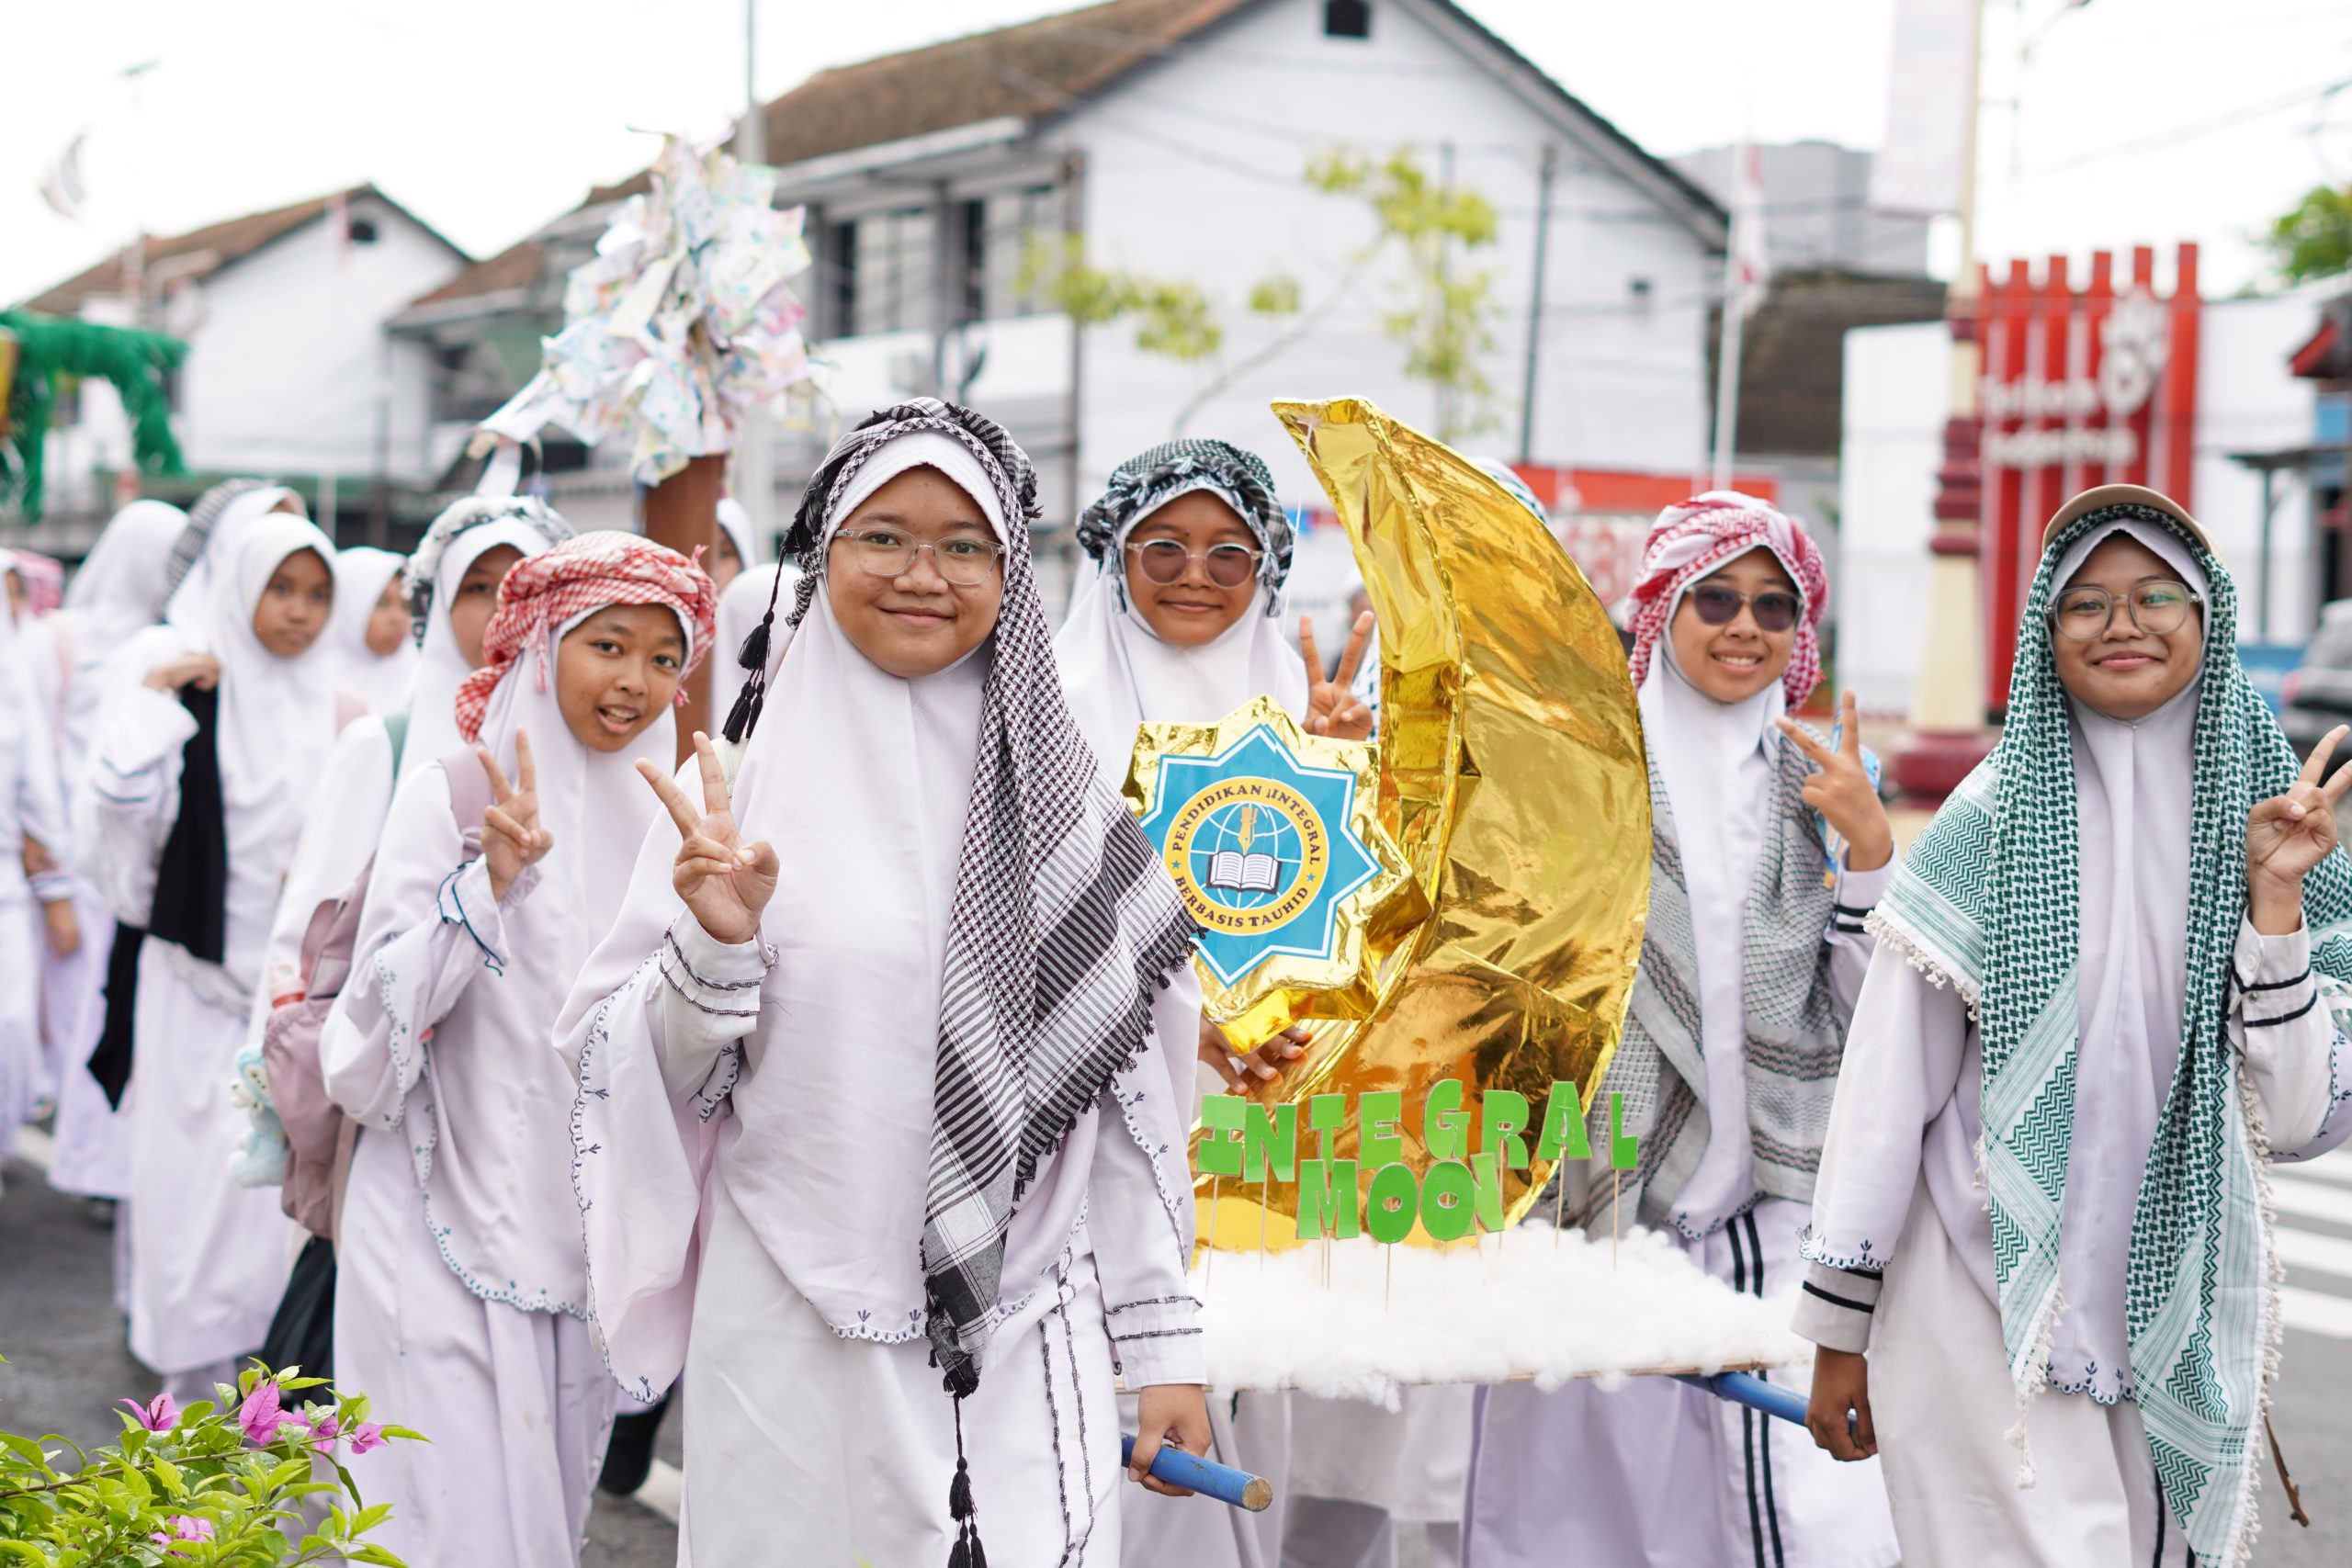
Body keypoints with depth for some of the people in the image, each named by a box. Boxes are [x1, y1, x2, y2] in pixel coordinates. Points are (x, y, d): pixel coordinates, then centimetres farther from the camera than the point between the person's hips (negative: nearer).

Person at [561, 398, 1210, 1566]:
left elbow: (1131, 1089, 8)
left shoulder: (1059, 800, 5)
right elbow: (663, 1084, 0)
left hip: (1025, 1345, 2)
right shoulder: (741, 792, -1)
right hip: (793, 1343, -1)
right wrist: (715, 947, -18)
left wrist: (1164, 1344, 6)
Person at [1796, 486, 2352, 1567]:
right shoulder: (1993, 819, -5)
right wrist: (1838, 1330, -3)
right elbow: (1886, 1083, -4)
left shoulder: (2264, 817, 4)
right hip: (1989, 1304, -3)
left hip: (2184, 1307, 4)